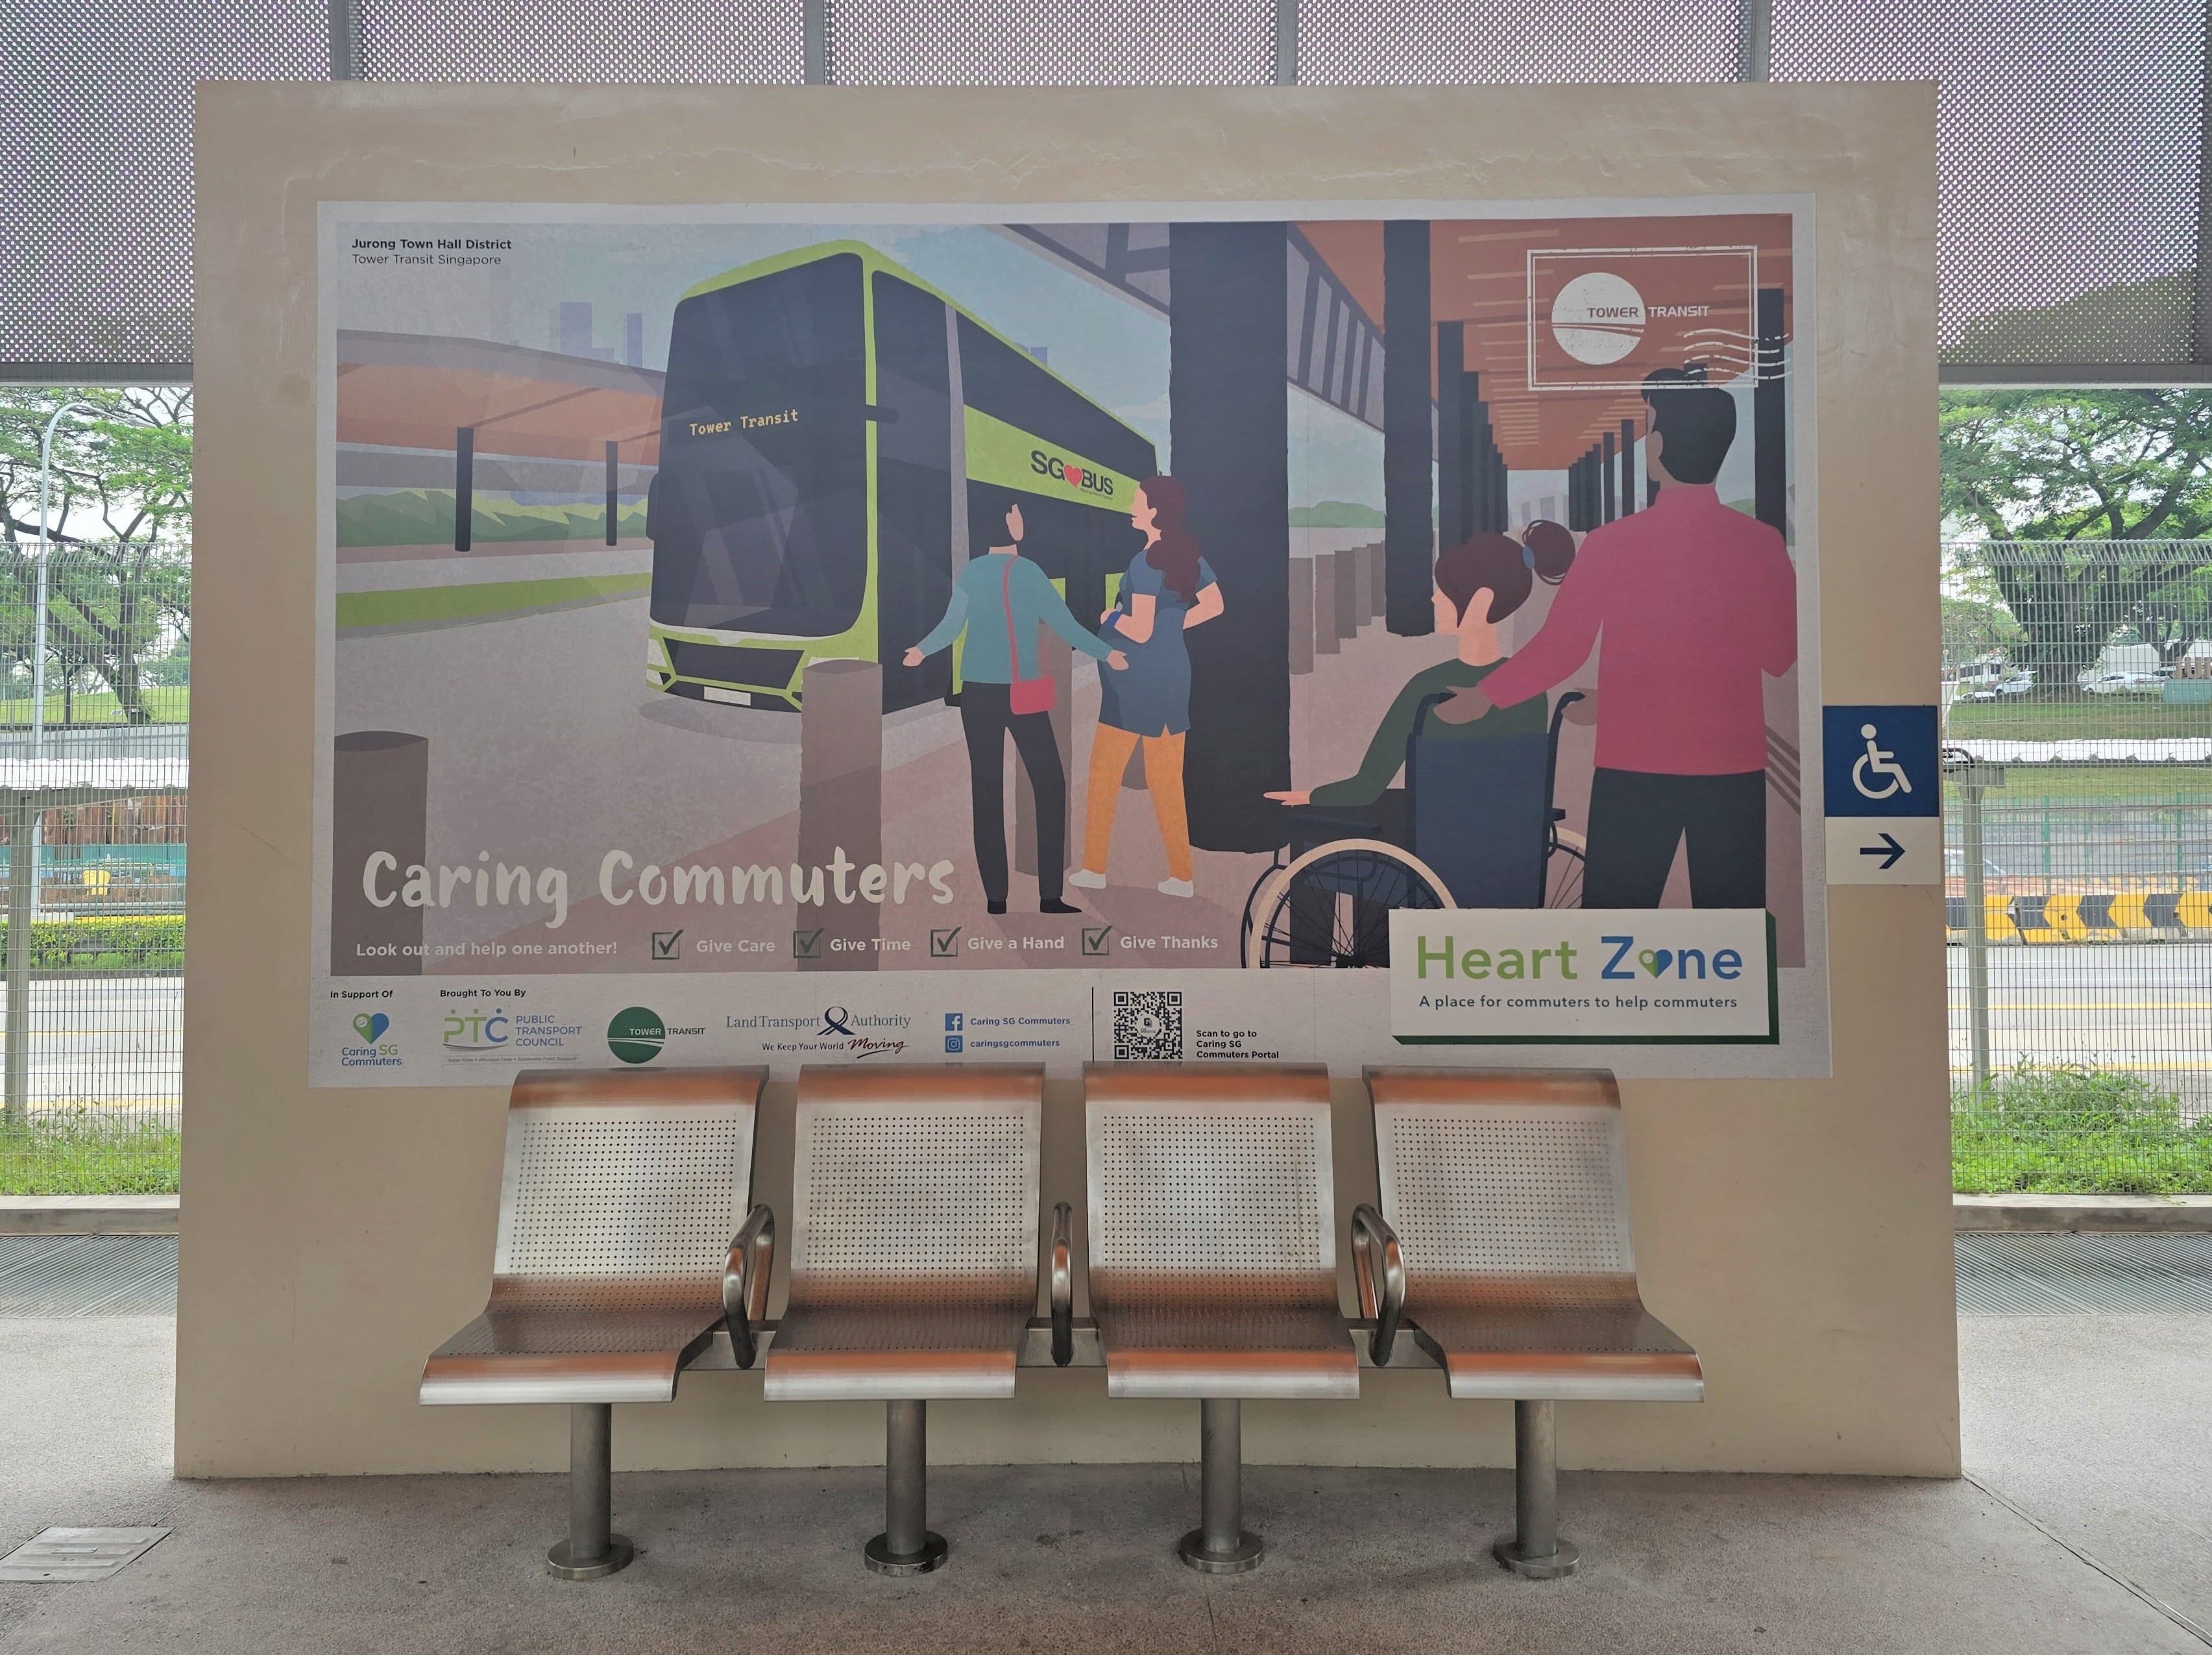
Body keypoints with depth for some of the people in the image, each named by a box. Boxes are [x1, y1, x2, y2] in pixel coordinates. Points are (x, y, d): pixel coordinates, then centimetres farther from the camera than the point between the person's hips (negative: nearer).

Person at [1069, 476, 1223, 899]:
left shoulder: (1146, 564, -18)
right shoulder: (1191, 555, 5)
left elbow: (1140, 631, -21)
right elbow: (1214, 605, 15)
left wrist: (1110, 618, -3)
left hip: (1137, 678, -7)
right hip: (1175, 671, 7)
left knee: (1104, 775, 6)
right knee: (1167, 780, 10)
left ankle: (1095, 868, 12)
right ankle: (1181, 876, 10)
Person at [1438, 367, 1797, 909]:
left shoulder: (1613, 543, -9)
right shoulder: (1761, 544, -3)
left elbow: (1561, 650, -5)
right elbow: (1783, 657, 6)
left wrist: (1484, 697, 10)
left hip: (1634, 768, -2)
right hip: (1734, 767, 2)